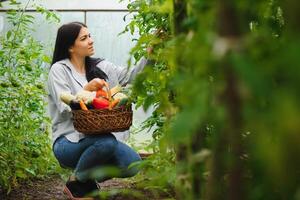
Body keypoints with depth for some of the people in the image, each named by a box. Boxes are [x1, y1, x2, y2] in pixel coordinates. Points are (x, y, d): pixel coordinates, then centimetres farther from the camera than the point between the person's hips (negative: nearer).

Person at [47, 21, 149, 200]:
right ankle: (76, 181, -6)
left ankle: (91, 178, 11)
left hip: (97, 137, 5)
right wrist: (86, 90, -26)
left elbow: (131, 76, 4)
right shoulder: (59, 70, -6)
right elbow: (65, 110, -14)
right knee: (106, 142, -35)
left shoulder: (100, 67, 11)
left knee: (132, 164, -19)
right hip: (68, 141, -5)